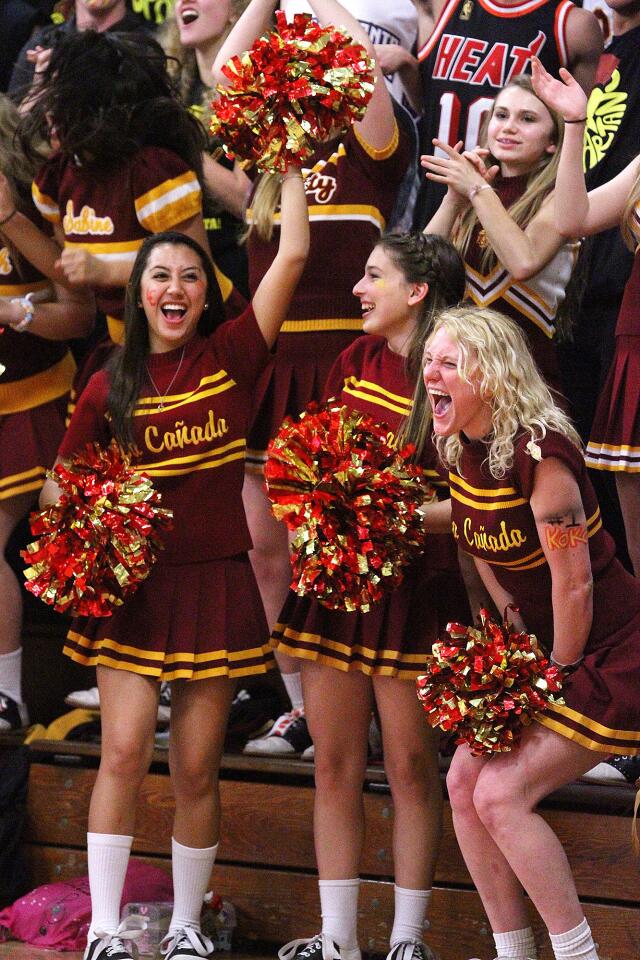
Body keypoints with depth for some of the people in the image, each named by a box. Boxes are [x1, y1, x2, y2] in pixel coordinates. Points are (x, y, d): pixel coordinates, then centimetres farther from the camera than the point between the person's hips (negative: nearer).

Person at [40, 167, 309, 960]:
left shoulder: (230, 358, 2)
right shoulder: (110, 387, 4)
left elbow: (292, 255, -4)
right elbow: (60, 485, 11)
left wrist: (290, 169, 3)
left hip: (214, 585, 0)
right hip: (131, 583, 0)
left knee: (197, 771, 3)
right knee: (124, 753, -11)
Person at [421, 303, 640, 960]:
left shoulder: (539, 454, -27)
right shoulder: (460, 451, -1)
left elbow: (574, 584, -23)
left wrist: (559, 675, -11)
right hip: (540, 651, 9)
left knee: (501, 794, -14)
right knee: (465, 782, 3)